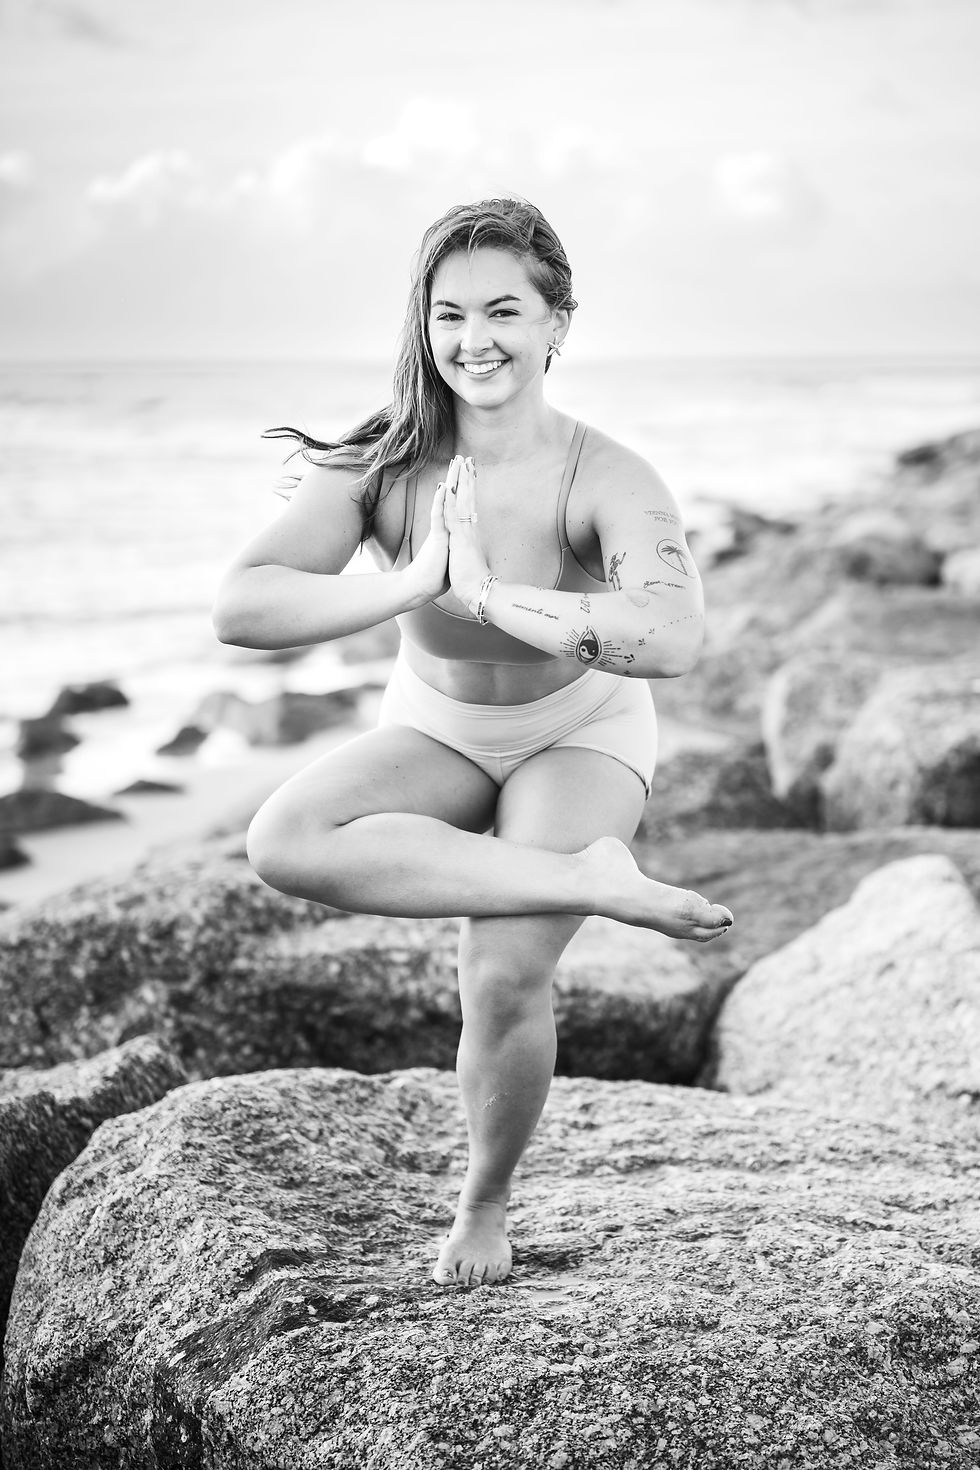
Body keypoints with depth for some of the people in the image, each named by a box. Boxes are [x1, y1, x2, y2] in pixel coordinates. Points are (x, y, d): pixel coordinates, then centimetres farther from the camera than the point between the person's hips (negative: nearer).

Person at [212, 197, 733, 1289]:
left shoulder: (605, 481, -27)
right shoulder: (380, 465, -20)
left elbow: (671, 640, -46)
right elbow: (239, 607, -29)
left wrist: (488, 593, -47)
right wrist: (411, 585, -40)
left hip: (581, 732, -2)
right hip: (434, 728, 3)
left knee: (505, 977, -22)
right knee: (285, 841, -27)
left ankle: (484, 1204, 10)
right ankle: (598, 883, -24)